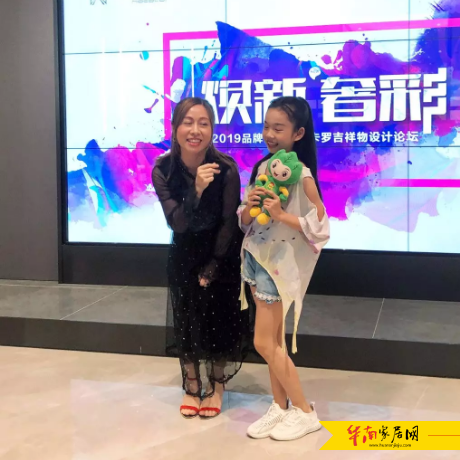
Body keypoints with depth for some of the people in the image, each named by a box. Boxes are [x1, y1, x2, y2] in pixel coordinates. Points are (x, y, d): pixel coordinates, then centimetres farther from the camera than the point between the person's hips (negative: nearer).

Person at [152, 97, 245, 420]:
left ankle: (217, 387, 22)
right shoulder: (163, 170, -20)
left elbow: (229, 222, -16)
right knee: (187, 318, 7)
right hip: (184, 253, 2)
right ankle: (192, 386, 24)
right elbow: (177, 223, -23)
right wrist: (197, 191, -40)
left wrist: (213, 266, -13)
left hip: (223, 251, -2)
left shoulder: (226, 168, -25)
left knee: (219, 317, 3)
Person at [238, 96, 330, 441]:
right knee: (274, 341, 14)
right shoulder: (263, 168, 4)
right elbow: (245, 222, 8)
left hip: (282, 263, -7)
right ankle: (281, 407, 27)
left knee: (264, 343, -2)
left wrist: (281, 214, -25)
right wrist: (249, 206, -13)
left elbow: (320, 227, -18)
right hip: (257, 258, 7)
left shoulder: (302, 175, -17)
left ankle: (305, 412, 14)